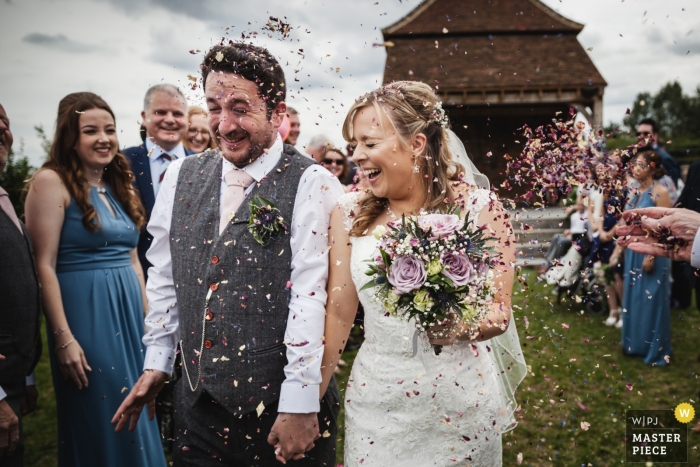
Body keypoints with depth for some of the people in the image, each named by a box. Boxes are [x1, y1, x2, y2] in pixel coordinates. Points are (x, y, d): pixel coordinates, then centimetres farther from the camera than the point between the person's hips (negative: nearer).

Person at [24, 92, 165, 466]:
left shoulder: (118, 183, 12)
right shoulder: (51, 181, -10)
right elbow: (45, 266, -14)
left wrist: (148, 315, 12)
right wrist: (64, 338, -17)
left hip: (129, 311, 7)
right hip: (85, 313, -7)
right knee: (97, 421, 6)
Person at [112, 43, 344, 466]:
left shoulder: (311, 185, -13)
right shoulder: (182, 176, 4)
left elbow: (311, 296, -17)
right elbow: (164, 275, 11)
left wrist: (300, 405, -18)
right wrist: (157, 362, 13)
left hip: (276, 401, -4)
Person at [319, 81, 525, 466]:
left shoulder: (478, 208, -10)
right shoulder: (349, 212, -3)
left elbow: (499, 309, -6)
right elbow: (339, 309, 1)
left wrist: (458, 326, -28)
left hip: (458, 396, -1)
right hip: (375, 401, 2)